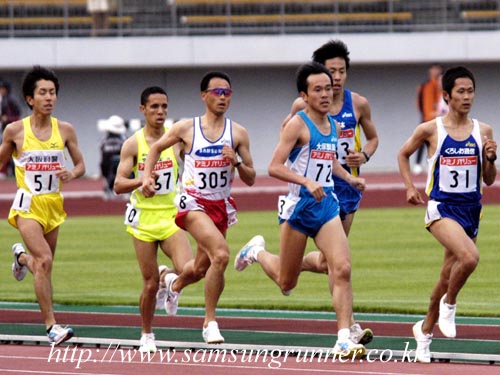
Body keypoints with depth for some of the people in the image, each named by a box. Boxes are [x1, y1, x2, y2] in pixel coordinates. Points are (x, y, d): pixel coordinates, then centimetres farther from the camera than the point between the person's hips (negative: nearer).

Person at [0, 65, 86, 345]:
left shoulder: (65, 130, 0)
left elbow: (81, 165, 8)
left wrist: (72, 174, -13)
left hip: (53, 204, 4)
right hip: (28, 204, -4)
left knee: (44, 265, 15)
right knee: (44, 260, -20)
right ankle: (52, 326, -18)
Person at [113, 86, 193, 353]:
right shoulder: (133, 144, -3)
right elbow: (118, 185, -7)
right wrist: (142, 180, -24)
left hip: (170, 216, 1)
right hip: (144, 218, -1)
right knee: (150, 283, 0)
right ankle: (147, 336, 19)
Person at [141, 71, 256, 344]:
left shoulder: (238, 133, 3)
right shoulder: (186, 128, -1)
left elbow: (250, 179, 5)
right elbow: (156, 148, 15)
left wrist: (237, 162, -15)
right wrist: (147, 177, 1)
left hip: (220, 206, 4)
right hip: (194, 202, -4)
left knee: (201, 269, 16)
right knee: (221, 254, -27)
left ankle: (175, 283, 54)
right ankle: (210, 322, -17)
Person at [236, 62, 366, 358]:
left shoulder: (333, 126, 12)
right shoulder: (297, 125, -10)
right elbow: (275, 167, -18)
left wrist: (349, 178, 19)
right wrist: (307, 181, -30)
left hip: (327, 204, 5)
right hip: (299, 204, -5)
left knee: (342, 269, -14)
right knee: (287, 283, 9)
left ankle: (344, 339, -14)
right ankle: (258, 251, 41)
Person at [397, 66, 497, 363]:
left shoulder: (483, 131, 4)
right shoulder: (430, 130, -4)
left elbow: (489, 180, 9)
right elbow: (404, 154, 14)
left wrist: (490, 158, -10)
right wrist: (410, 187, 4)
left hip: (470, 210, 4)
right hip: (441, 206, -4)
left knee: (449, 277, 10)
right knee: (470, 257, -29)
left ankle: (425, 330, 30)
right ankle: (449, 305, -3)